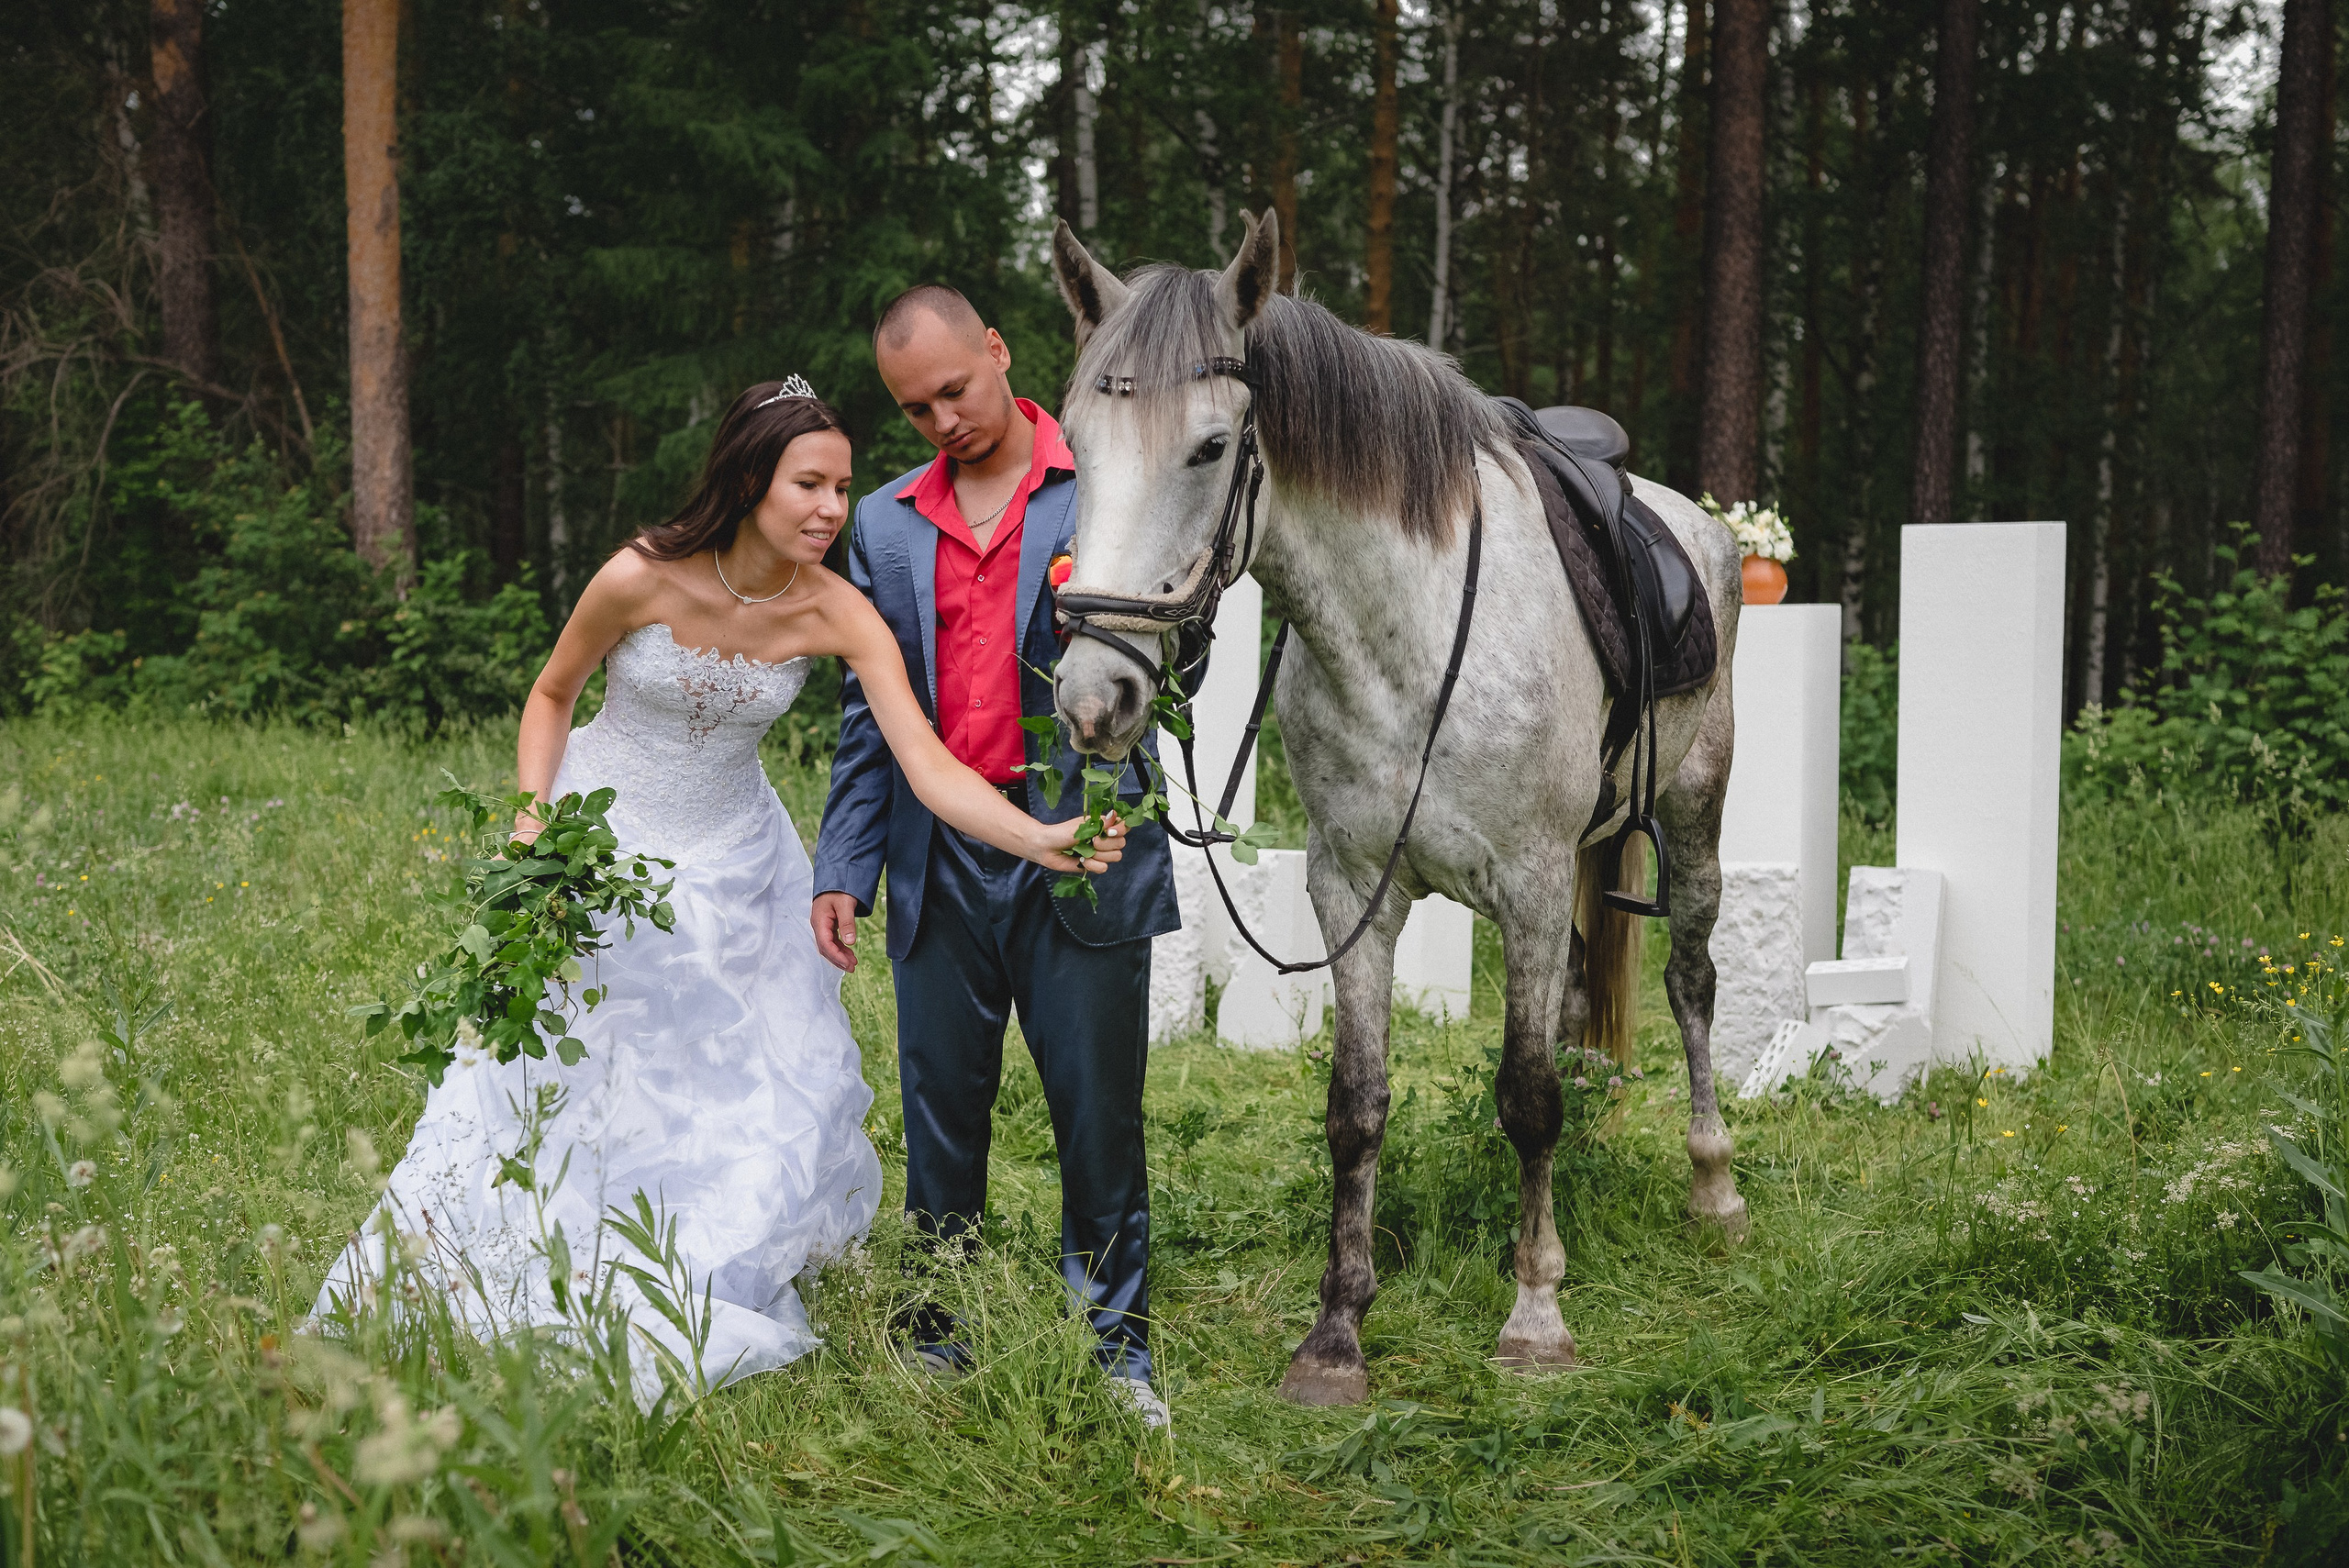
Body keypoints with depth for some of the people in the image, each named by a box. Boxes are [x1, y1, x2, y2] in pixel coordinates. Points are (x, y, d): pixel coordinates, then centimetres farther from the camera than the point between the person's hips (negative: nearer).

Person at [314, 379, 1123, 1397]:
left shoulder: (838, 614, -21)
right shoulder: (643, 577, -25)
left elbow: (928, 766, -29)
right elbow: (552, 694, -6)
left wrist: (1041, 840, -45)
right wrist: (529, 824, -17)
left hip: (727, 859, 2)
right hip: (601, 839, -2)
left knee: (750, 1101, 4)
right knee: (557, 1074, 9)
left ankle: (690, 1320, 27)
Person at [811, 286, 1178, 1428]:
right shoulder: (885, 524, 13)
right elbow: (868, 714, 14)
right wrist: (840, 867, 7)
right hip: (940, 863, 3)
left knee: (1099, 1112, 2)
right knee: (940, 1116, 9)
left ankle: (1116, 1349, 15)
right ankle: (938, 1345, 21)